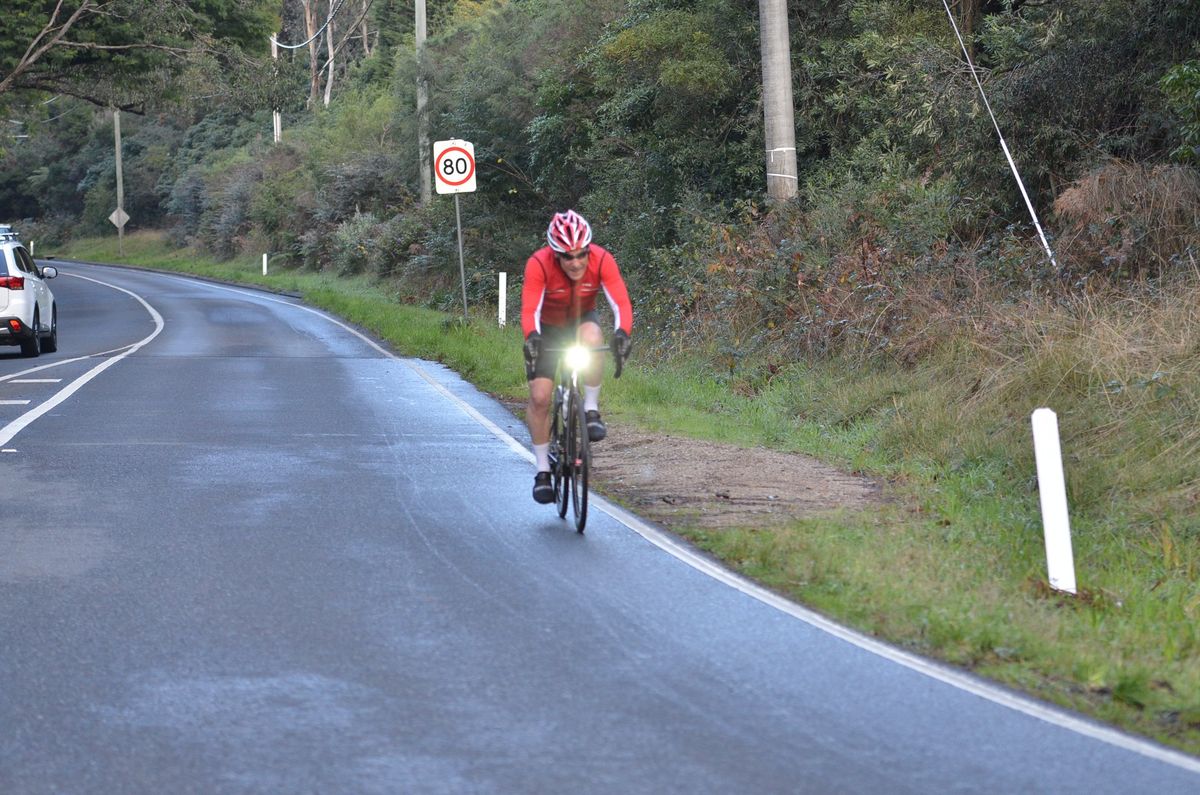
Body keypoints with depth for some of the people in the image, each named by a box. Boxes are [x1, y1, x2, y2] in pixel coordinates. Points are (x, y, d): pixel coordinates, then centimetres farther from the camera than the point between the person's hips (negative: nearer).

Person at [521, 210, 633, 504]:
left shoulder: (602, 260, -28)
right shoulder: (539, 264, -31)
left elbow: (621, 303, -33)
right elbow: (530, 310, -37)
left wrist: (622, 333, -52)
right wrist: (532, 337, -57)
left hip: (582, 320, 1)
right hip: (548, 327, 0)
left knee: (592, 338, -36)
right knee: (539, 397, -11)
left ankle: (591, 411, -19)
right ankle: (543, 470, 5)